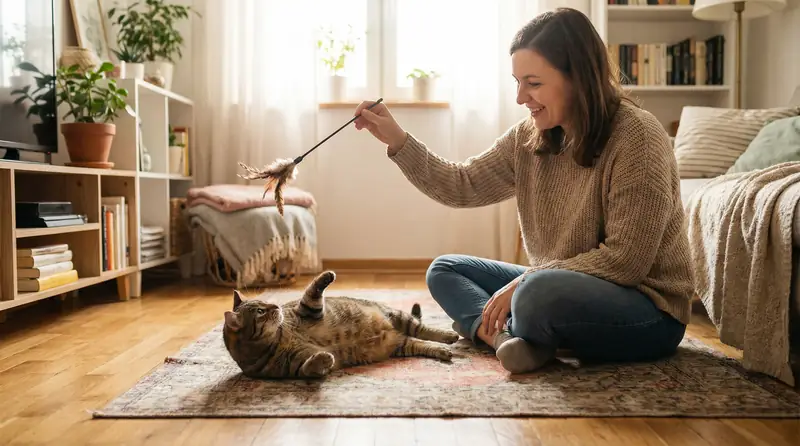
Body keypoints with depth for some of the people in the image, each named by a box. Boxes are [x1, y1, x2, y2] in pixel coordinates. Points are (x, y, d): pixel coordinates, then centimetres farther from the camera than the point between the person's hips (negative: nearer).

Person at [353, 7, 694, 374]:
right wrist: (397, 141, -8)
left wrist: (526, 280, -23)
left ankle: (501, 332, -4)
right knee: (445, 270, 7)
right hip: (559, 288, 8)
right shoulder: (528, 136, 0)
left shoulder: (636, 136, -20)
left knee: (541, 293, -38)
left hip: (647, 310, -7)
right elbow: (463, 186, 2)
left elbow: (626, 259, -23)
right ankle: (511, 337, -20)